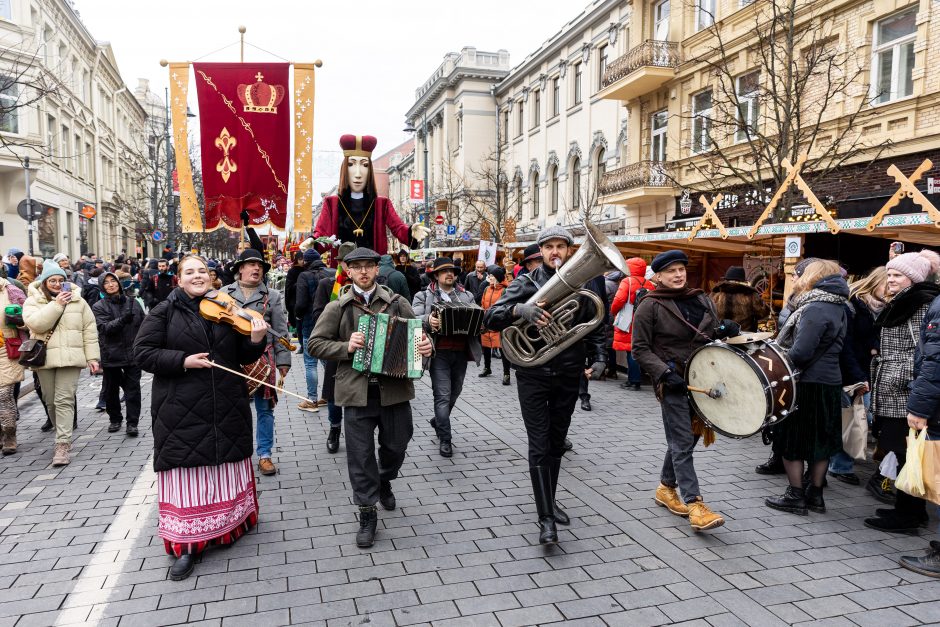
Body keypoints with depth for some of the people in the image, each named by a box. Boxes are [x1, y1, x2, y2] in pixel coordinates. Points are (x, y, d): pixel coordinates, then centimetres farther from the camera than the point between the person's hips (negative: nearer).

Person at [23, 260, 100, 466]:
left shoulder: (77, 301, 6)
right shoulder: (33, 301, 5)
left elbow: (89, 330, 6)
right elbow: (36, 323, -15)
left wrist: (92, 357, 0)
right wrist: (56, 304, -19)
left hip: (69, 357, -2)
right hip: (45, 359, 2)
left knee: (64, 400, -9)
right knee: (51, 402, 11)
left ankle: (63, 444, -10)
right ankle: (63, 437, 28)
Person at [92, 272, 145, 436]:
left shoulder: (132, 302, 7)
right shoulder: (99, 307, 0)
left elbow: (143, 325, 11)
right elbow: (105, 327, -15)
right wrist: (122, 320, -33)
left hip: (133, 353, 1)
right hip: (111, 355, 0)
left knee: (133, 388, -2)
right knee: (111, 390, 11)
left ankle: (132, 423, 3)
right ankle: (115, 419, 27)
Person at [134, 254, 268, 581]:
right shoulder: (164, 312, -2)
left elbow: (243, 357, 7)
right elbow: (142, 352, -6)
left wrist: (256, 341, -15)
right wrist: (183, 361, -18)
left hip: (226, 408, 3)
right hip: (182, 411, -3)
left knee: (226, 465, 17)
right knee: (187, 470, 1)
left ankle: (231, 522, 39)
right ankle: (187, 545, 13)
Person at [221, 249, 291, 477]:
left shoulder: (273, 296, 7)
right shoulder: (223, 293, 8)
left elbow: (280, 332, 3)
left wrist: (283, 360, -3)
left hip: (263, 359, 0)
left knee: (264, 408, 6)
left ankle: (264, 454, 17)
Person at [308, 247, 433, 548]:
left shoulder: (397, 303, 4)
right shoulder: (337, 308, 2)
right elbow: (315, 343, 2)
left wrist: (426, 346, -11)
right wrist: (346, 347, -14)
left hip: (394, 388, 2)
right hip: (357, 391, -1)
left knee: (397, 445, 14)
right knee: (361, 454, 4)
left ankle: (384, 480, 47)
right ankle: (367, 512, 21)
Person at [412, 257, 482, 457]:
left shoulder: (467, 296, 14)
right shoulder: (424, 296, 4)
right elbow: (414, 318, -8)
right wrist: (428, 321, -29)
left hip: (461, 352, 4)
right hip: (439, 353, -4)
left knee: (455, 392, 17)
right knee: (443, 396, -6)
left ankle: (438, 421, 42)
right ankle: (445, 439, 2)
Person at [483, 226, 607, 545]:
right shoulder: (526, 283, -4)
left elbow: (595, 328, 10)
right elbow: (490, 317, -14)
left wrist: (599, 357, -7)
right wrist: (518, 309, -34)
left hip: (568, 376, 3)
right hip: (533, 376, -3)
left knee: (557, 443, 15)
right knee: (539, 445, -4)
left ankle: (550, 500, 33)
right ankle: (546, 518, 2)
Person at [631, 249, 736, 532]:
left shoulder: (701, 300, 10)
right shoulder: (650, 305, -7)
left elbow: (714, 336, 20)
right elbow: (640, 348, -8)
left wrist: (724, 331, -3)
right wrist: (665, 374, -19)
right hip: (673, 382, -6)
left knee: (687, 437, 15)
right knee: (683, 443, -6)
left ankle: (666, 488, 32)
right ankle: (695, 506, -5)